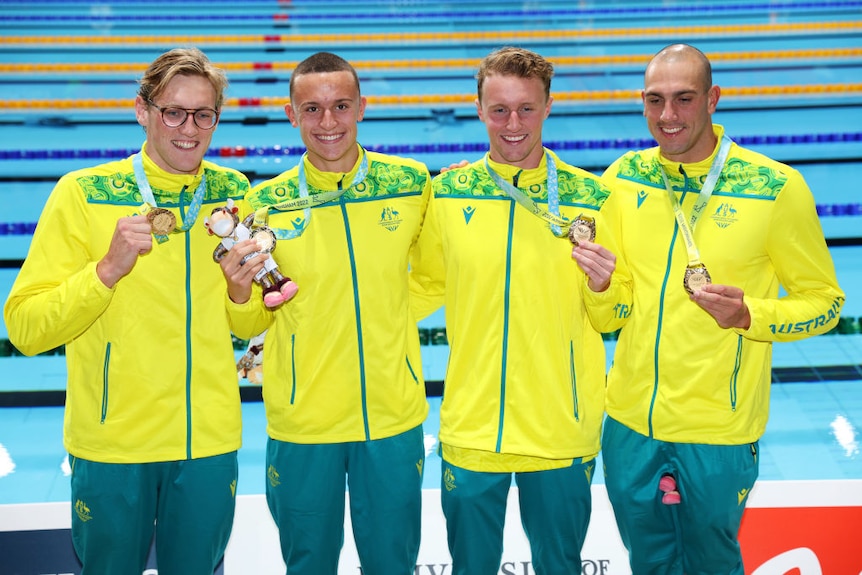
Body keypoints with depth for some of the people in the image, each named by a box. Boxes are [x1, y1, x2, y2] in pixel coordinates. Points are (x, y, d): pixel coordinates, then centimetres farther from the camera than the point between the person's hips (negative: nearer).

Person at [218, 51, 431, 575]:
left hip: (395, 414, 1)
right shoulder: (266, 203, -8)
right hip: (303, 421, -1)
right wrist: (240, 291, -19)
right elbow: (250, 326, 1)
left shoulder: (412, 183, -6)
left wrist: (385, 315, 1)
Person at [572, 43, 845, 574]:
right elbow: (613, 315, 5)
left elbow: (826, 301, -5)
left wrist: (749, 315, -22)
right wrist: (602, 285, -18)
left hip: (719, 433, -3)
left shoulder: (776, 187, -13)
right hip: (631, 423, 4)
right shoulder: (625, 178, -2)